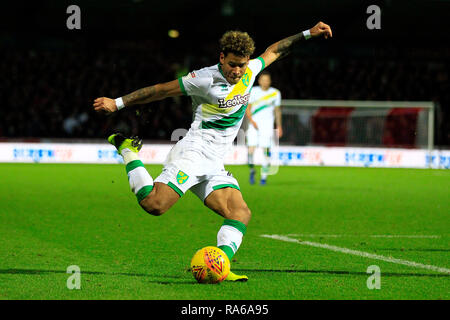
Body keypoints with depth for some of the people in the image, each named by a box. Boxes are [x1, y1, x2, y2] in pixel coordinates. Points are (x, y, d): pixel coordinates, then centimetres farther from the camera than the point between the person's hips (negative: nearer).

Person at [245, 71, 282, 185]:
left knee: (266, 151, -7)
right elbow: (247, 108, 3)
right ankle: (252, 171, 16)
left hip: (267, 125, 0)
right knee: (251, 150, -9)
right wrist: (251, 121, -12)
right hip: (254, 124, 0)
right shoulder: (253, 91, 1)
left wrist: (279, 126, 12)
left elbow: (277, 110, 14)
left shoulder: (275, 93, 5)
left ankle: (264, 177, 0)